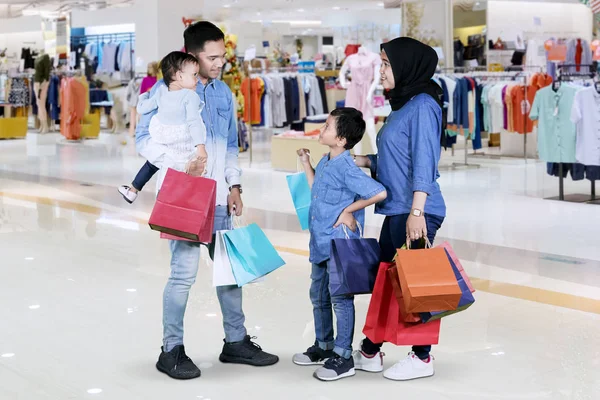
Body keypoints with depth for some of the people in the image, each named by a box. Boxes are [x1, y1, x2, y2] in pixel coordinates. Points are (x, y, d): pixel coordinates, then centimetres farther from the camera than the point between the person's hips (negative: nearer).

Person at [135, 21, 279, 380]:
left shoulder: (223, 92, 12)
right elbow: (145, 139, -10)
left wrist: (234, 185, 10)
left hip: (218, 197, 7)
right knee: (184, 273, -7)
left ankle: (236, 341, 25)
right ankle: (172, 350, 7)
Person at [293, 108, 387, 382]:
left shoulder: (346, 168, -20)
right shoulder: (325, 162, 7)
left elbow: (380, 193, -25)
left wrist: (349, 210, -17)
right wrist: (307, 164, 17)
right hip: (321, 243, 10)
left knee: (340, 299, -1)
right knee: (318, 295, 20)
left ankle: (343, 357, 8)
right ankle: (323, 346, 36)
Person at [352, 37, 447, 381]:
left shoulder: (423, 104, -11)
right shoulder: (403, 105, 16)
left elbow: (424, 161, -18)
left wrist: (416, 211, -23)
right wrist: (364, 161, 12)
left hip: (415, 212, -9)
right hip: (395, 210, 9)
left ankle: (422, 358, 13)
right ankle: (370, 352, 23)